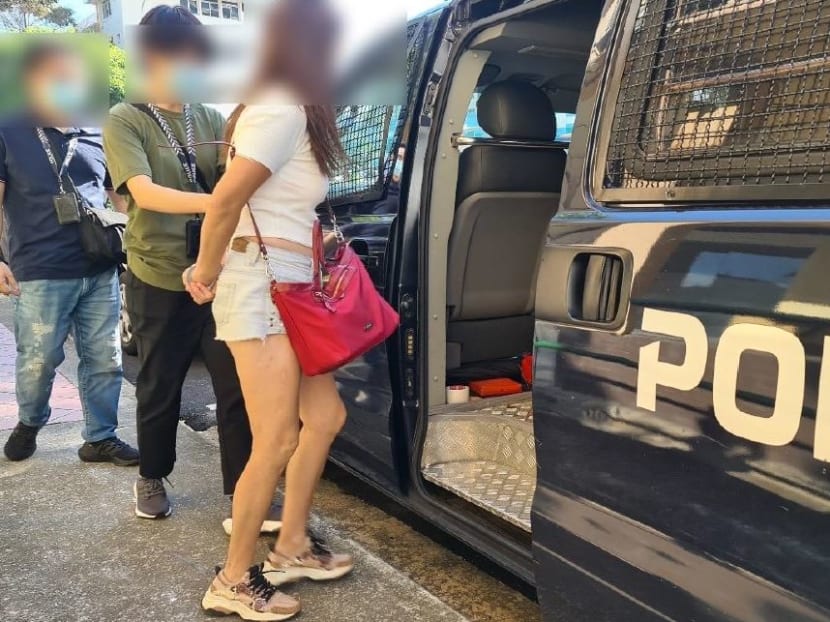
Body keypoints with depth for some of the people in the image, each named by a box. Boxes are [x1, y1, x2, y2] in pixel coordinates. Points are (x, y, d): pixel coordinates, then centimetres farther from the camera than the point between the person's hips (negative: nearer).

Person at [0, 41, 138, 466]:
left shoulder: (96, 139, 13)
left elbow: (123, 197, 20)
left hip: (100, 271, 4)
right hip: (41, 274, -3)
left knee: (104, 360, 5)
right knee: (38, 361, 5)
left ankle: (100, 438, 19)